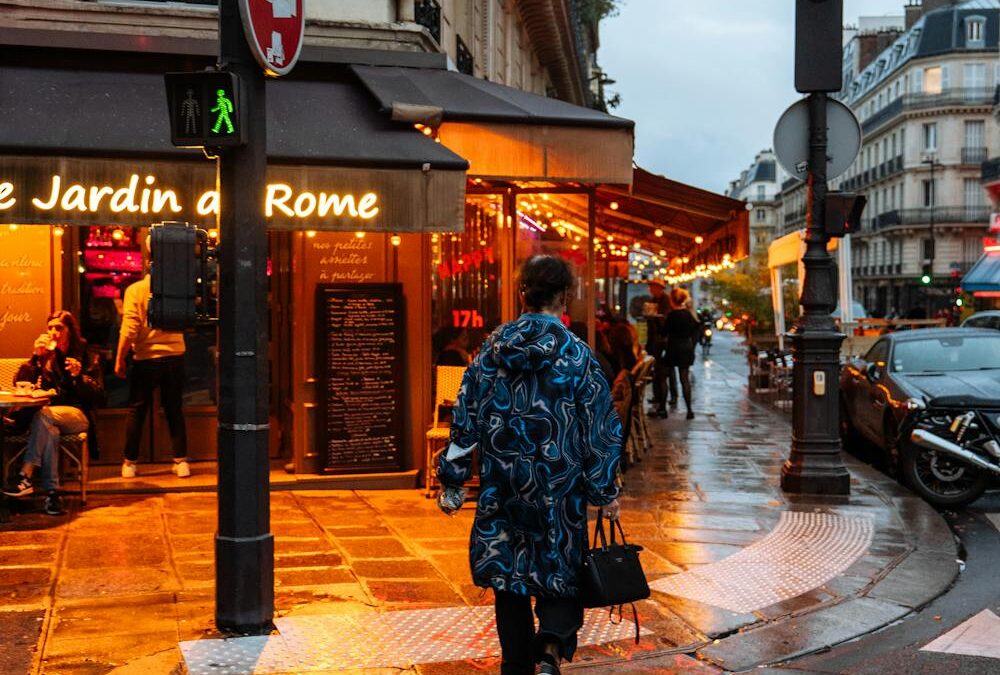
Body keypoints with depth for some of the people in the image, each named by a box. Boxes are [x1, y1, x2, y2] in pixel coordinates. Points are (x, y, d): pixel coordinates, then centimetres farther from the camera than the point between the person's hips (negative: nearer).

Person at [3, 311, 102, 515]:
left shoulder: (83, 355, 7)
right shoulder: (45, 355, 15)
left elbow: (95, 395, -1)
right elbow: (19, 382, 3)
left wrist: (79, 375, -18)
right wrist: (36, 356, -7)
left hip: (77, 415, -2)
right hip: (47, 417, 2)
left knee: (43, 415, -35)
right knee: (49, 429, -36)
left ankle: (26, 475, -42)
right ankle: (51, 492, -42)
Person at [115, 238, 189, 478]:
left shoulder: (135, 290, -7)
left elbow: (129, 330, -11)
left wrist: (119, 360, -2)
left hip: (146, 359, -2)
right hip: (174, 358, 2)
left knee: (136, 411, 10)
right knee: (174, 410, 11)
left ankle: (130, 463, 15)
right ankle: (181, 461, 9)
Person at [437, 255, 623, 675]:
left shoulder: (492, 349, 1)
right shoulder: (577, 355, -6)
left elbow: (465, 419, 4)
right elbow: (599, 429, -4)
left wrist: (451, 482, 11)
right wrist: (606, 492, 5)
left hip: (502, 488, 2)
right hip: (560, 487, -2)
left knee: (510, 577, 14)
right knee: (561, 574, 9)